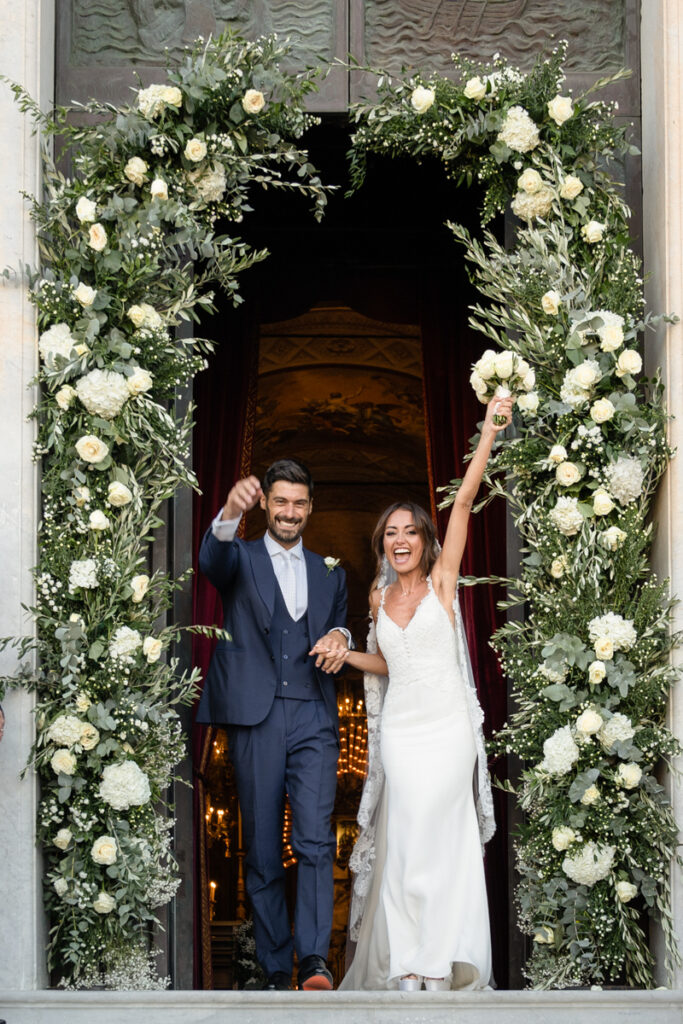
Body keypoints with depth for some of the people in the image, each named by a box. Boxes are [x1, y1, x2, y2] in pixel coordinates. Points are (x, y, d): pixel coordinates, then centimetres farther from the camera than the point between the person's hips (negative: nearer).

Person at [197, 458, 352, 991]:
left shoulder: (330, 573, 20)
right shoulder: (242, 559, 9)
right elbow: (213, 560, -15)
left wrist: (341, 640, 0)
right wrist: (230, 514, -38)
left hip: (314, 720, 2)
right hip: (255, 719, -1)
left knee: (316, 841, -14)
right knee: (262, 851, 1)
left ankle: (314, 960, -20)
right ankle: (275, 969, 7)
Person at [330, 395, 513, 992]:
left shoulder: (442, 580, 0)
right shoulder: (379, 596, 11)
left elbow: (464, 502, -8)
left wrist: (490, 432, -15)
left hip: (447, 724, -3)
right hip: (400, 728, 3)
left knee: (439, 836, -3)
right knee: (407, 837, 0)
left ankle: (440, 956, 5)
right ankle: (409, 960, 7)